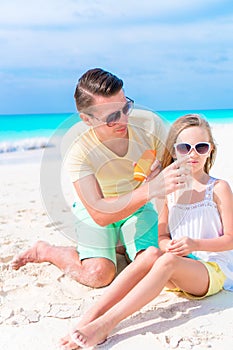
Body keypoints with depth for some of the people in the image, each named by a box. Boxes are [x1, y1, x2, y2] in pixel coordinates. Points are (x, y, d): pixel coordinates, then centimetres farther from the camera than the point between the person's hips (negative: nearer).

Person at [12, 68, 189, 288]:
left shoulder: (149, 124, -24)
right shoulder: (78, 150, -31)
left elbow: (178, 165, -10)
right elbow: (99, 214, -39)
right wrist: (151, 189, -51)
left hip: (139, 205, 3)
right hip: (95, 205, -2)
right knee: (98, 275, -20)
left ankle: (122, 248, 16)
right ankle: (45, 251, 9)